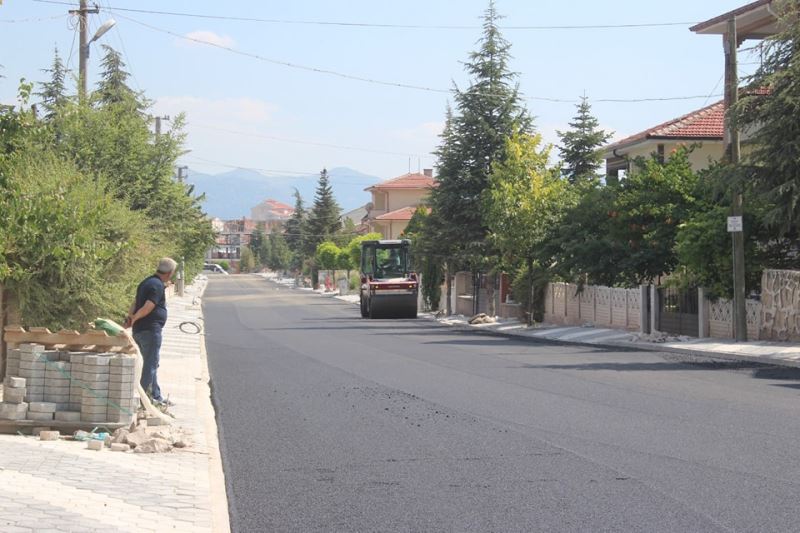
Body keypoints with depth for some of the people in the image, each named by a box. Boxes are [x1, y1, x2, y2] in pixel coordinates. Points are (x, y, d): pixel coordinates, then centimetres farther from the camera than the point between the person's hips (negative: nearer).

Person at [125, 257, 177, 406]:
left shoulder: (147, 282, 17)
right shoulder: (157, 285, -15)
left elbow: (135, 302, 14)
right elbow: (148, 307, -24)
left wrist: (130, 317, 1)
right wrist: (134, 318, -15)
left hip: (139, 331, 10)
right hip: (151, 330, -10)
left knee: (151, 364, 17)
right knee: (151, 364, -5)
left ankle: (156, 396, 24)